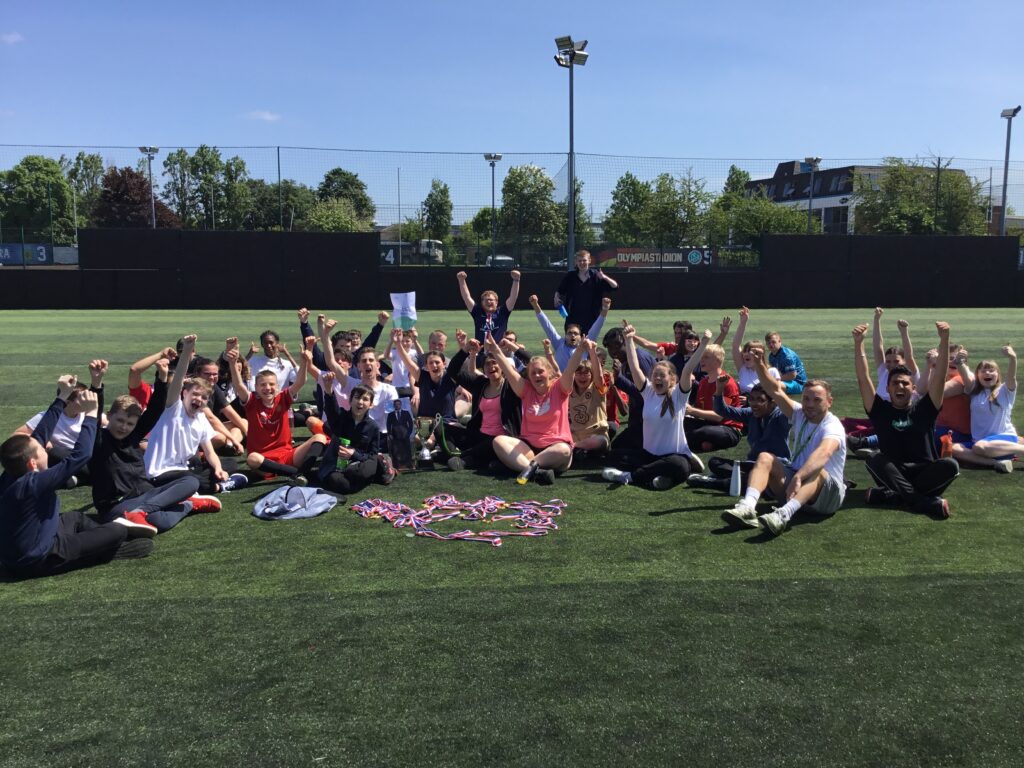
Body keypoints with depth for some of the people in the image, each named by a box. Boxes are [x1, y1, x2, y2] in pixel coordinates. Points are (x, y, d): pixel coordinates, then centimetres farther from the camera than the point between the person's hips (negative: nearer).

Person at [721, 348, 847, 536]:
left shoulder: (832, 426, -19)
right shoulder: (799, 414, 3)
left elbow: (824, 453, -41)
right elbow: (775, 390, -5)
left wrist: (798, 477, -58)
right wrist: (760, 365, -23)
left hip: (825, 490, -6)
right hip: (795, 480, 6)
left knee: (816, 471, -38)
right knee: (765, 458, -16)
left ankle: (783, 514, -62)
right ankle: (747, 507, -40)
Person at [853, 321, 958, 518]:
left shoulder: (924, 408, 4)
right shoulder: (880, 409, 4)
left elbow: (940, 376, -8)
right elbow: (863, 378, -7)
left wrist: (944, 339, -20)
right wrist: (858, 343, -19)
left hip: (925, 472, 0)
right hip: (893, 473, 0)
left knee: (950, 466, -29)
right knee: (875, 460, -31)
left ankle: (891, 496, -30)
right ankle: (929, 503, -37)